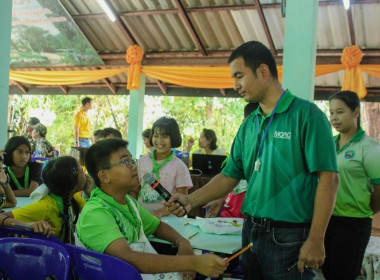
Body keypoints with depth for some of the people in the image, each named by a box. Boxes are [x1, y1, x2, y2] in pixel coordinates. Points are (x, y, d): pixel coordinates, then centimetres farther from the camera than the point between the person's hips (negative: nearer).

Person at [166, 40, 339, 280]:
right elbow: (229, 177, 12)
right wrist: (190, 201, -1)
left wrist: (315, 240, -17)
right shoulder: (249, 125, 9)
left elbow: (328, 177, -14)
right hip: (251, 232, 6)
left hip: (288, 237, -6)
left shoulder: (306, 114, -10)